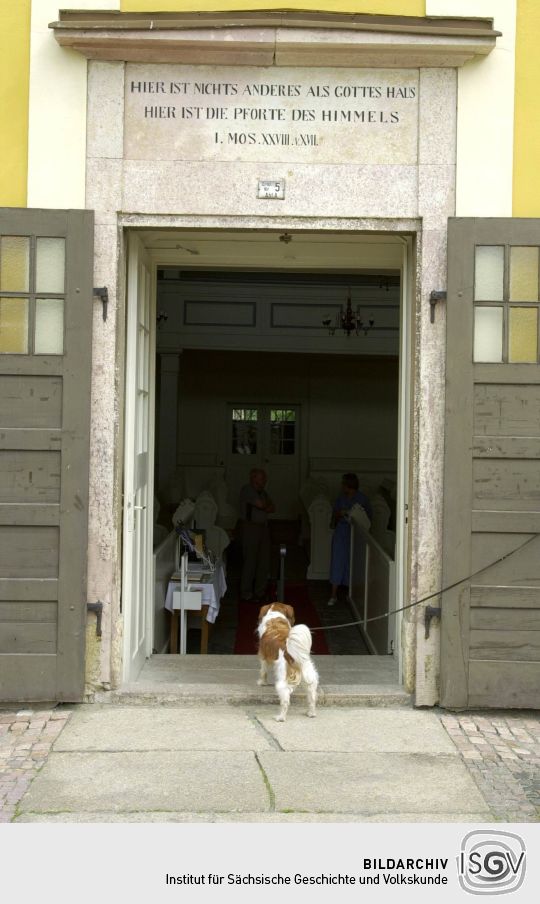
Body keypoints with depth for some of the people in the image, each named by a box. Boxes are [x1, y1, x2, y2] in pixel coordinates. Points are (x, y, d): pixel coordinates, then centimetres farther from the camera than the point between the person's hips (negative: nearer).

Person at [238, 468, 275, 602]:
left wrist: (264, 506, -8)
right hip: (251, 527, -8)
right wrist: (267, 503, 3)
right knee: (250, 561, -6)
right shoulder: (247, 490, -9)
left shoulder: (262, 492, 18)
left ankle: (260, 591, 18)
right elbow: (261, 505, -18)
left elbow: (272, 508, 12)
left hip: (263, 527, 8)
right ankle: (246, 593, 2)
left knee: (264, 562, 9)